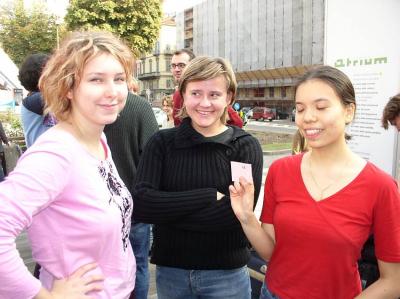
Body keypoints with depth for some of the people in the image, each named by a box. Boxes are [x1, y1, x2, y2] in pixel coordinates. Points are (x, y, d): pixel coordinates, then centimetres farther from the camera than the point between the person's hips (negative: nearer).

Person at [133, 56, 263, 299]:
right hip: (170, 271, 2)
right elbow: (140, 204, -16)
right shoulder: (162, 142, -4)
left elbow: (234, 215, -19)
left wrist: (165, 211, -16)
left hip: (226, 273, -1)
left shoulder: (246, 146, -8)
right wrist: (208, 196, -20)